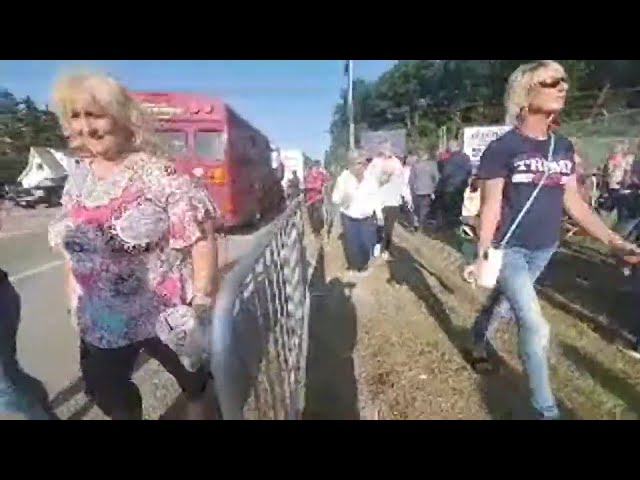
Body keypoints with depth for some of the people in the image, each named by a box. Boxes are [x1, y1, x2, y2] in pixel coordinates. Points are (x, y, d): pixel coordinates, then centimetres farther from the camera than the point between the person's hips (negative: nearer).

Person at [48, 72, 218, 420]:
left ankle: (197, 413, 50)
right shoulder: (76, 185, 2)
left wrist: (202, 302, -21)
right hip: (100, 320, 6)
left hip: (166, 316, -5)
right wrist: (73, 301, 14)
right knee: (104, 390, 24)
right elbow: (73, 249, 12)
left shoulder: (161, 176, -18)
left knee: (192, 377, 19)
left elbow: (202, 239, -20)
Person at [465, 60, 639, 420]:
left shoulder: (564, 147, 6)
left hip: (544, 249, 6)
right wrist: (482, 255, -14)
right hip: (509, 248, -6)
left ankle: (479, 337, 49)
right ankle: (546, 409, 11)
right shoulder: (502, 148, -12)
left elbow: (573, 202, 9)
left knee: (506, 302, 20)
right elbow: (491, 206, -12)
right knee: (536, 327, -7)